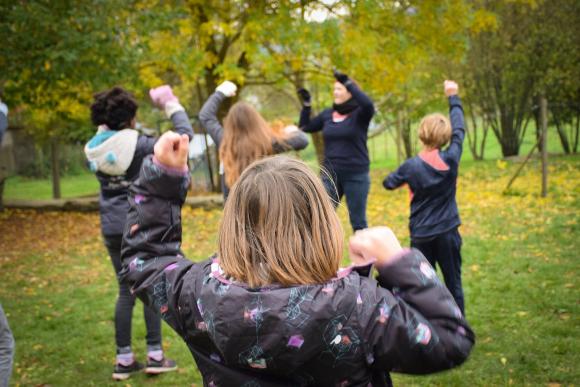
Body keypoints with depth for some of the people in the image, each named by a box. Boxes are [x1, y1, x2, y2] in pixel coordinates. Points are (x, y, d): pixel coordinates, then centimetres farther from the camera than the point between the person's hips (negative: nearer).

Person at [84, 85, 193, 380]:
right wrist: (170, 104, 0)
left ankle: (124, 359, 16)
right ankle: (155, 355, 11)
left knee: (126, 291, 13)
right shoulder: (139, 144, -15)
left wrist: (106, 121, 18)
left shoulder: (95, 148, 0)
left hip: (112, 228, 5)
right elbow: (185, 134, -11)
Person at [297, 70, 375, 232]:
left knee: (358, 222, 6)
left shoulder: (360, 114, -6)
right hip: (330, 175, 4)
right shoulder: (328, 114, 7)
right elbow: (305, 127, 15)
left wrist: (348, 83, -27)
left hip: (356, 176, -4)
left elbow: (368, 104, -28)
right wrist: (306, 104, 4)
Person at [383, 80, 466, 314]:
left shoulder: (411, 166, -12)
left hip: (421, 235, -1)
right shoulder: (451, 158, -10)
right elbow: (459, 129, 5)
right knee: (453, 282, 10)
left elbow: (389, 184, 6)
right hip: (447, 232, 1)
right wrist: (453, 97, 15)